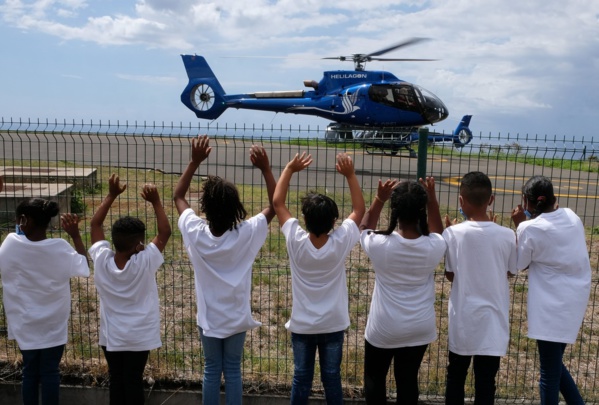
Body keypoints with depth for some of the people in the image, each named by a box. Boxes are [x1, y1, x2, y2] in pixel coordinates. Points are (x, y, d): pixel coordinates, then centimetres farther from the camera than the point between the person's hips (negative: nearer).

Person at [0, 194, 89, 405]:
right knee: (50, 372, 8)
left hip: (25, 325, 1)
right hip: (53, 325, -1)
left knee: (30, 371, 16)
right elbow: (84, 268, -3)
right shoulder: (60, 247, -17)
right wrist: (75, 235, -2)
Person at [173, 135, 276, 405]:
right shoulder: (246, 234, -22)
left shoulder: (196, 233, -19)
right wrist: (265, 168, -11)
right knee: (233, 371, 13)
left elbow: (178, 196, -2)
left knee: (211, 371, 15)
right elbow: (275, 206, -8)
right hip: (237, 318, -1)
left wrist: (195, 162, -6)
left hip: (208, 318, 1)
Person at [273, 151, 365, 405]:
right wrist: (350, 175, -5)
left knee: (301, 379, 14)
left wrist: (289, 169, -4)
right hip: (333, 325, 0)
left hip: (302, 325, 0)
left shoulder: (295, 241, -19)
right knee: (332, 378, 14)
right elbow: (359, 209, -4)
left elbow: (277, 203, -8)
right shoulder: (340, 243, -18)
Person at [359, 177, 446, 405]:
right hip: (419, 328, 2)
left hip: (384, 327, -2)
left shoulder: (380, 245, -22)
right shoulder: (434, 247, -16)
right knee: (408, 379, 18)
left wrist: (378, 199, -7)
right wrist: (432, 200, 2)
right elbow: (438, 234, 10)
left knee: (374, 377, 19)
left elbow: (364, 229, 2)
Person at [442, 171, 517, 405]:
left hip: (463, 318, 0)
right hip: (493, 318, 1)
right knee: (486, 381, 11)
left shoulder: (453, 233, -12)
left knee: (456, 375, 19)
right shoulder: (507, 236, -9)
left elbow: (450, 275, -2)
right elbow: (511, 271, 8)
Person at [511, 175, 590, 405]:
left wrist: (520, 225, -3)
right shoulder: (571, 217, 3)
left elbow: (518, 265, -4)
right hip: (575, 298, 8)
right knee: (553, 363, 23)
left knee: (549, 371, 5)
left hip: (553, 304, -8)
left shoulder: (531, 229, -17)